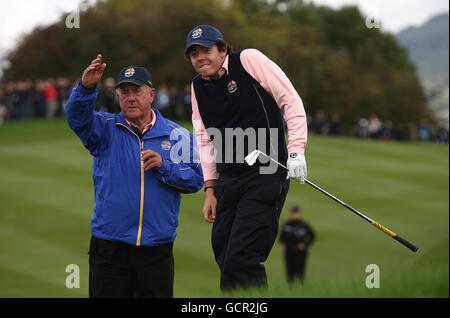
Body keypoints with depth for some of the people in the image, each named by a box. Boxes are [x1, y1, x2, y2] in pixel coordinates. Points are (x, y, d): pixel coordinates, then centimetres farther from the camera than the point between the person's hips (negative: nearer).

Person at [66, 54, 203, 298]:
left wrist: (164, 166, -15)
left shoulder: (176, 135, 6)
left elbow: (195, 179, 0)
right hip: (109, 247, 0)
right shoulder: (106, 129, 5)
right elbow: (78, 117, -16)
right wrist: (86, 88, -34)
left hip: (157, 249, 1)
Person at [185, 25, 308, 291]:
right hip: (228, 180, 7)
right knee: (225, 257, 4)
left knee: (241, 261, -17)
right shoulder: (198, 87, 13)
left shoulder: (248, 60, -5)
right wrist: (210, 189, 12)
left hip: (266, 176, -7)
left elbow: (291, 102, -6)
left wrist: (296, 151, -14)